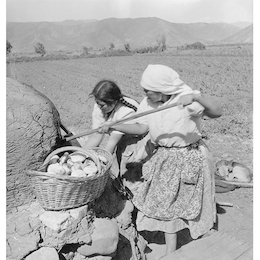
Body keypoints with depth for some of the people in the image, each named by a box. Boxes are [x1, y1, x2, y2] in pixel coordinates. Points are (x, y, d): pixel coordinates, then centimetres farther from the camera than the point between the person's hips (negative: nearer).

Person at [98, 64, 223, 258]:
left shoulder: (187, 99, -21)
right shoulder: (148, 103, -6)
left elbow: (217, 112, -27)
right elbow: (141, 128, -4)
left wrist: (196, 97, -43)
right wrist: (114, 127, -15)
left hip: (189, 158, -4)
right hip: (164, 158, 5)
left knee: (192, 203, 12)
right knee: (167, 203, 12)